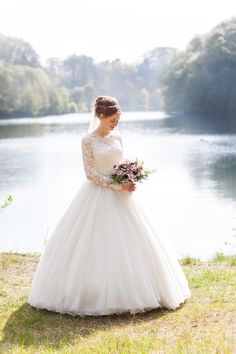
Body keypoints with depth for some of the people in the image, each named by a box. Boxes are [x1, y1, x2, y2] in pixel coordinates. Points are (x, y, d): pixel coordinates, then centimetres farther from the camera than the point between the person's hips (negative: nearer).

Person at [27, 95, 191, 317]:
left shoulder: (117, 138, 9)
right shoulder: (88, 140, -8)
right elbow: (90, 173, -12)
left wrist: (130, 181, -5)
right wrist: (116, 185, -17)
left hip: (120, 197, 6)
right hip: (97, 196, -6)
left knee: (128, 243, 7)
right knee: (95, 245, -4)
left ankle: (131, 290, 17)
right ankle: (95, 294, 6)